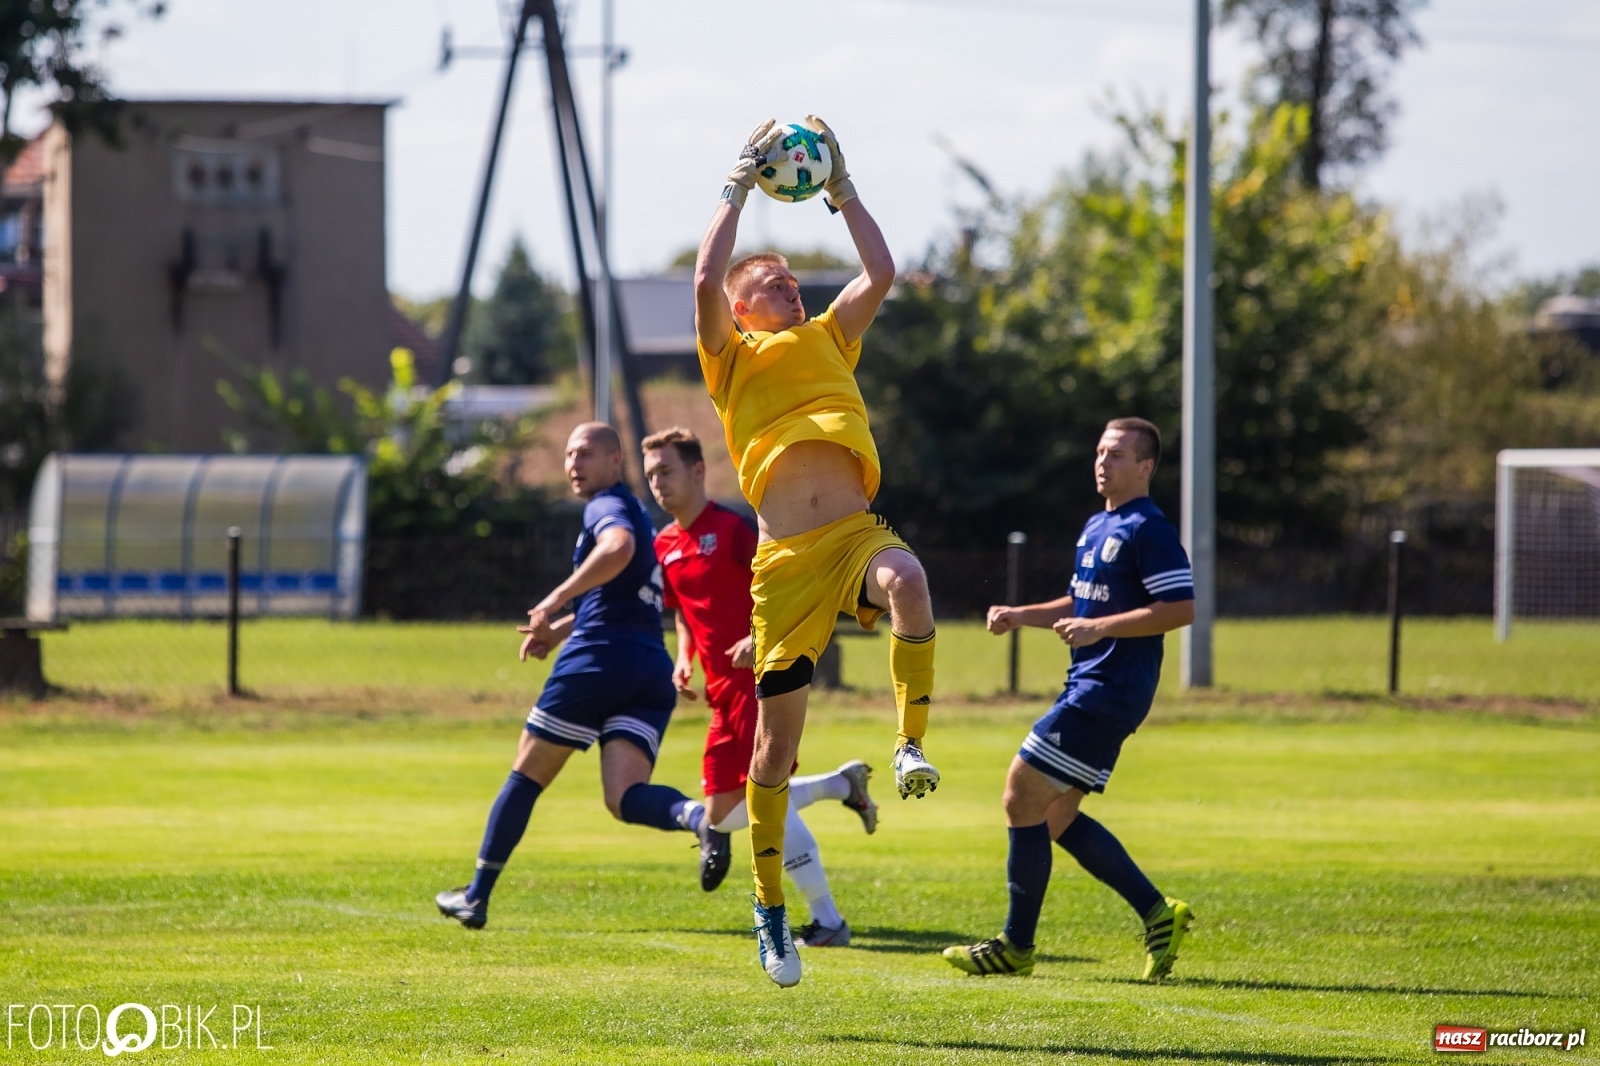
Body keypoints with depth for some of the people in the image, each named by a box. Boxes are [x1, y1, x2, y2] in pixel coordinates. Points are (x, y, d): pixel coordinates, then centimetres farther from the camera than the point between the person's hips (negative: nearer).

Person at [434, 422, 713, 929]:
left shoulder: (607, 506, -3)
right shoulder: (636, 513, 27)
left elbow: (619, 547, -28)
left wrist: (558, 598, -24)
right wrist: (560, 629, 29)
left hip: (599, 659, -8)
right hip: (652, 669, 8)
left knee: (525, 777, 7)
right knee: (625, 798, -8)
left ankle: (477, 896, 15)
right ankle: (698, 816, -40)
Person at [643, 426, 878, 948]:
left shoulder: (731, 528, -11)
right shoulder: (665, 547, 13)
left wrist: (762, 636, -29)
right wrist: (684, 661, 7)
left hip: (762, 681, -9)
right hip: (724, 693, 9)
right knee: (721, 815, 9)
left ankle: (828, 921, -8)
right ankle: (842, 783, 27)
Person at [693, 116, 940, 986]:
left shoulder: (829, 340, 25)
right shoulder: (731, 358, 15)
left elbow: (882, 273, 15)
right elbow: (707, 278, -1)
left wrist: (840, 188, 18)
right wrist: (739, 186, 5)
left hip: (855, 533, 2)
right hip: (786, 557, -2)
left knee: (908, 580, -37)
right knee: (776, 739, 2)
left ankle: (912, 746, -30)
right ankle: (770, 908, 14)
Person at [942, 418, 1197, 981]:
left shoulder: (1147, 530, -12)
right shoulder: (1097, 527, 18)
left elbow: (1181, 608, -20)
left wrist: (1098, 628, -23)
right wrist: (1020, 615, 16)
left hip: (1107, 695, -10)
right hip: (1088, 687, 10)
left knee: (1023, 799, -8)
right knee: (1055, 817, 12)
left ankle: (1016, 946, 0)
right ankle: (1158, 913, 14)